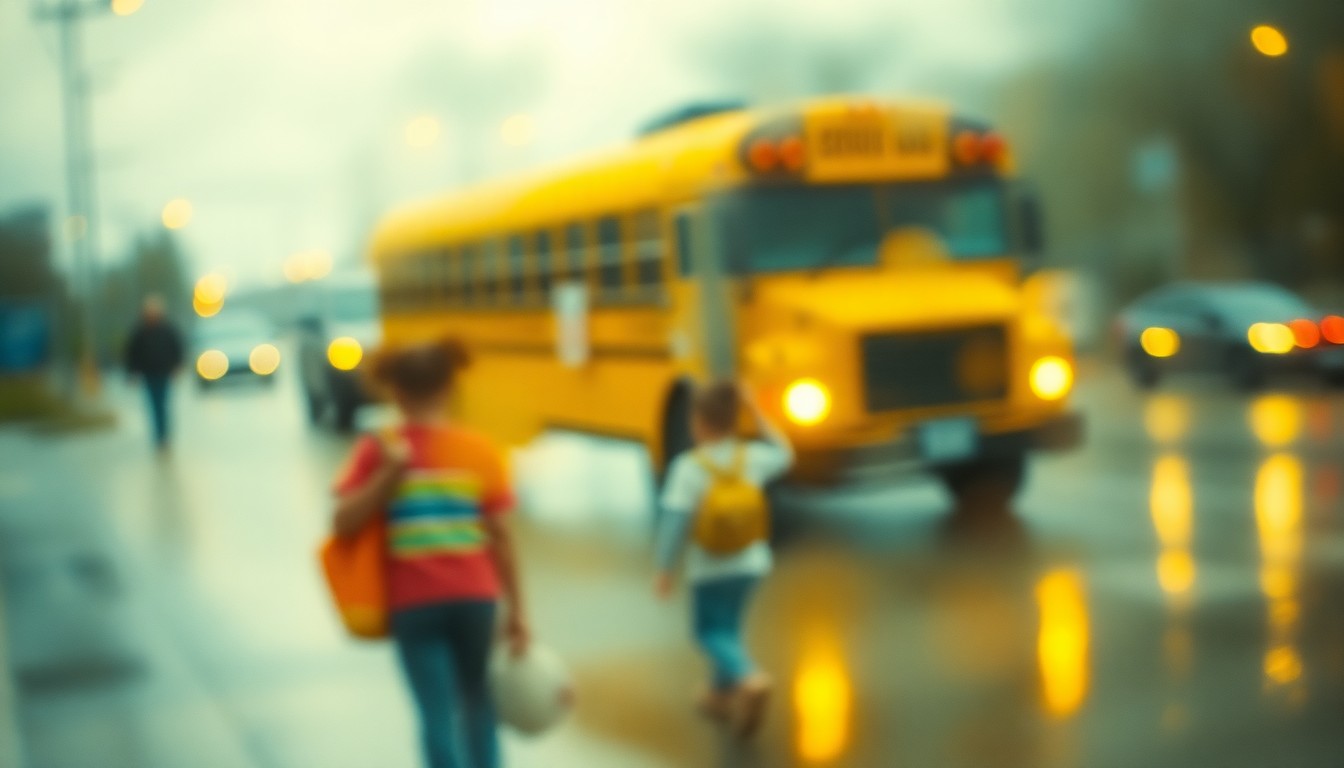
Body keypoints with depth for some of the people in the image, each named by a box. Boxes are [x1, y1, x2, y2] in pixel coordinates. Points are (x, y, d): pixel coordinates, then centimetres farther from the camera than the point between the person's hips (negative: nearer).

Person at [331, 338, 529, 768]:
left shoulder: (378, 451, -4)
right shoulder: (479, 451, -1)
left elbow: (343, 524, -10)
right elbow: (500, 539, -1)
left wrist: (388, 472, -16)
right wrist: (516, 612, 4)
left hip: (413, 604, -1)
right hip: (473, 598, 2)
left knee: (436, 714, 5)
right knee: (476, 700, 21)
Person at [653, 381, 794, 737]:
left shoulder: (689, 467, -17)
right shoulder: (752, 457, -4)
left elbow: (675, 520, -20)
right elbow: (784, 455, 18)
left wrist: (665, 569, -11)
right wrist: (756, 413, 16)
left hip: (711, 567, -5)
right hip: (750, 562, 5)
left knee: (710, 631, 5)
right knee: (728, 625, 22)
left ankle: (749, 679, -21)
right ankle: (724, 695, 33)